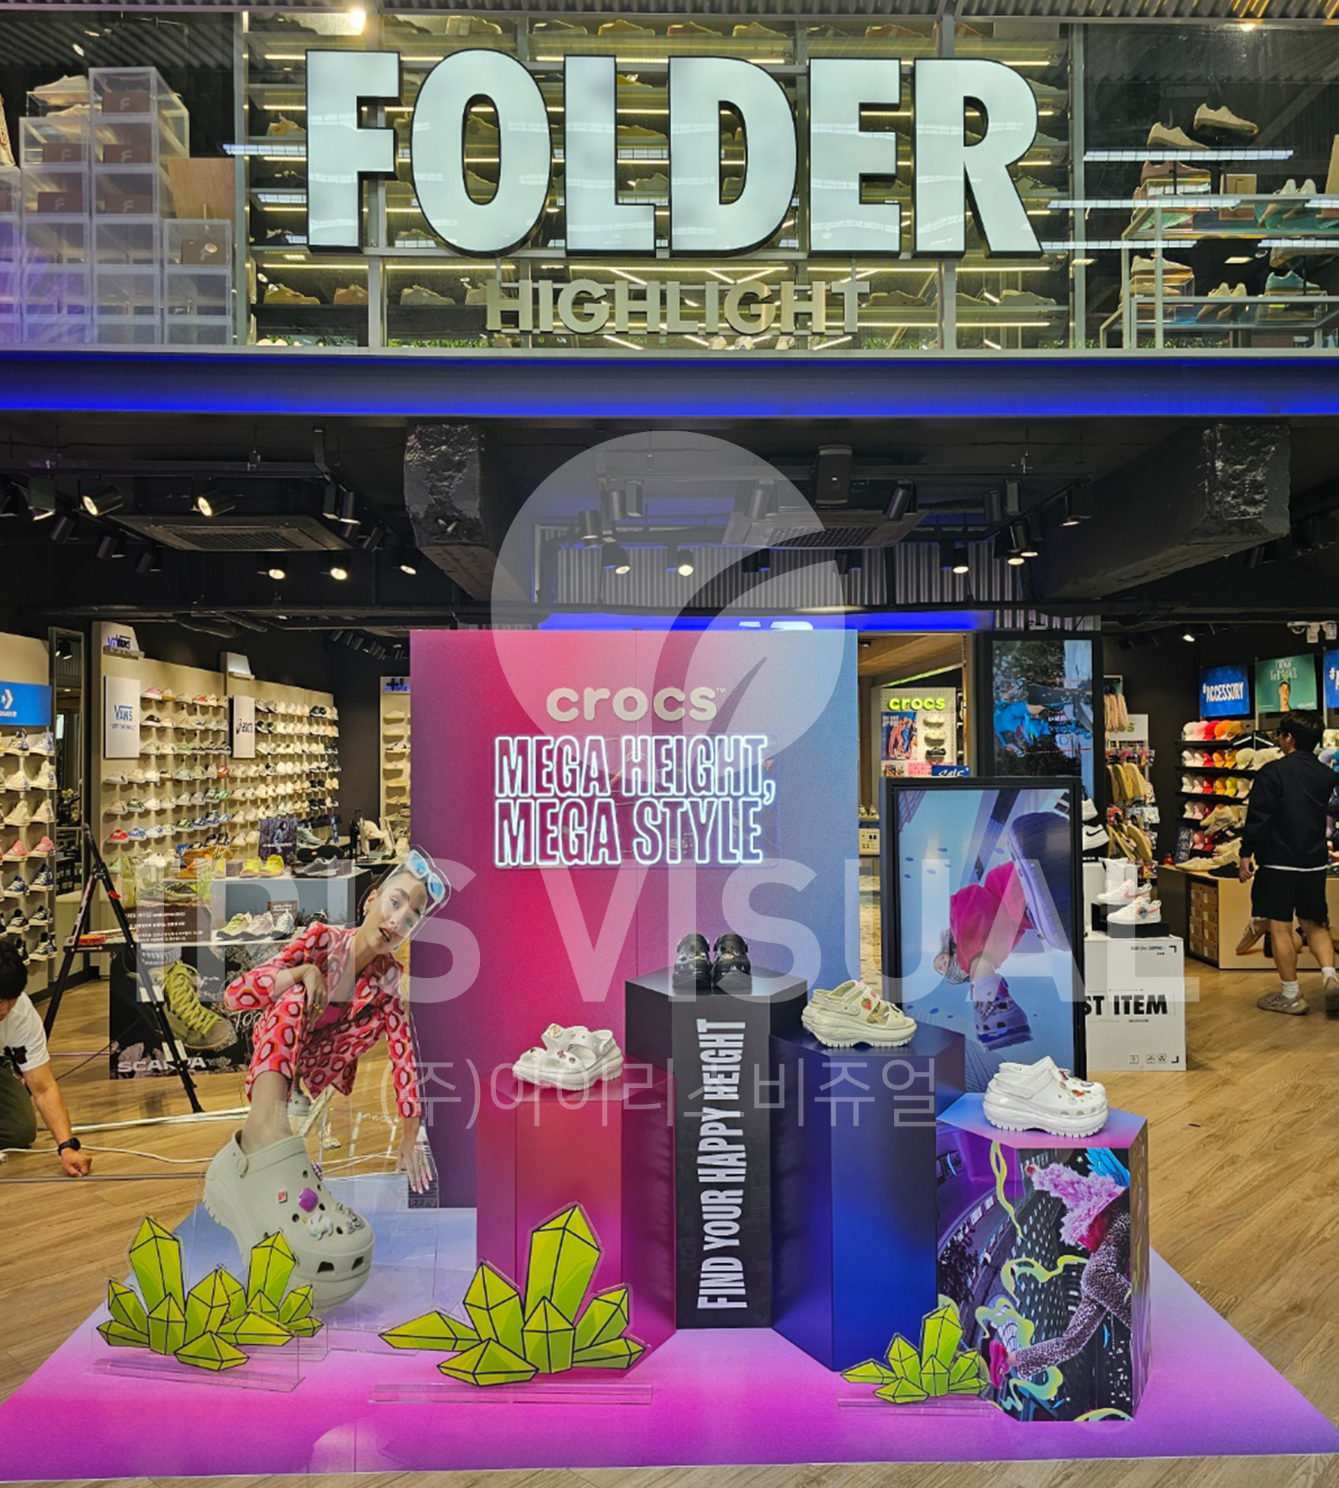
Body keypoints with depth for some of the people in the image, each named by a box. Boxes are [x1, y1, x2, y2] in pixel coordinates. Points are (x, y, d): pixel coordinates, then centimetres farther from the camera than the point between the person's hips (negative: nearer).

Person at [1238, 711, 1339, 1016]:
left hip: (1278, 863, -6)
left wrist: (1246, 855, -10)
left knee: (1280, 927, 2)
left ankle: (1290, 995, 7)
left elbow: (1257, 818, -15)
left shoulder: (1272, 772, -13)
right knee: (1314, 923, 18)